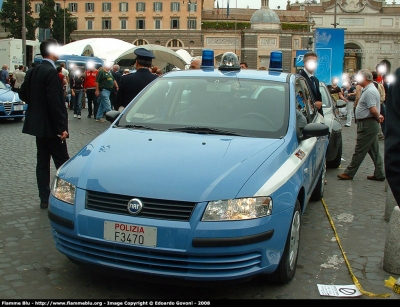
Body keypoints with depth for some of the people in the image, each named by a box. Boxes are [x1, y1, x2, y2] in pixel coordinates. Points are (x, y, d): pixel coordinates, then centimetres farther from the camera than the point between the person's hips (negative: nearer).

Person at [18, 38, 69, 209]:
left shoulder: (33, 71, 8)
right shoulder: (51, 72, -18)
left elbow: (23, 93, 14)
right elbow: (54, 102, -23)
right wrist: (62, 127, -20)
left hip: (37, 123, 9)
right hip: (50, 126, -9)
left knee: (42, 161, 12)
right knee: (62, 163, -2)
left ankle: (44, 198, 19)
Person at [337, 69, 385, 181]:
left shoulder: (369, 92, -19)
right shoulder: (368, 90, 15)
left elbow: (373, 110, -26)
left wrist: (378, 118, -9)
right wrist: (378, 117, 5)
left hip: (367, 125, -11)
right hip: (370, 125, 11)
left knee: (359, 151, -3)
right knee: (374, 150, 14)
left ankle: (349, 173, 5)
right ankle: (379, 174, 19)